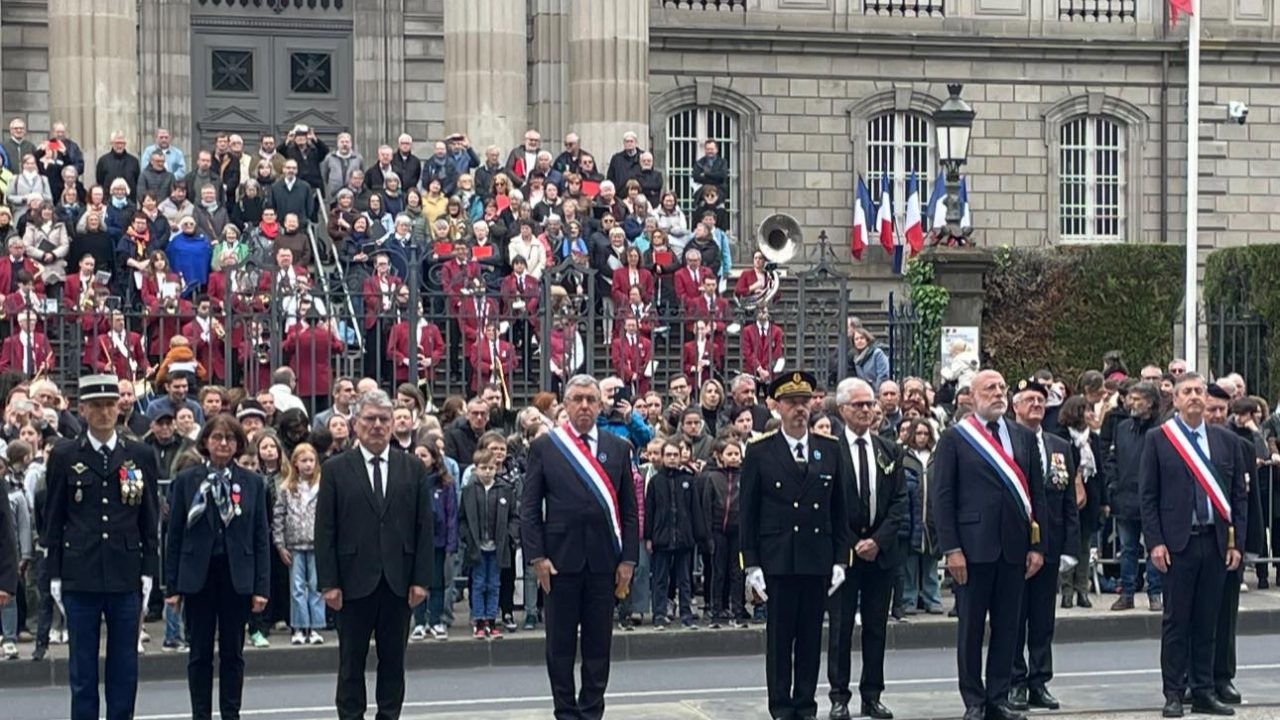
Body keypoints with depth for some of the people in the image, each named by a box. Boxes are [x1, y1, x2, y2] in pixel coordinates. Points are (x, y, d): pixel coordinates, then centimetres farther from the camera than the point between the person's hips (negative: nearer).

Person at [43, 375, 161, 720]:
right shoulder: (64, 456, 3)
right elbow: (53, 520, 5)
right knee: (82, 668, 4)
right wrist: (55, 574, 0)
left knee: (124, 665, 6)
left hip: (126, 577, 1)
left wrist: (149, 571, 2)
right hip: (80, 578, -1)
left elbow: (150, 520, 8)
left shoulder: (141, 456, 6)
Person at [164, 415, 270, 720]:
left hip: (237, 577, 1)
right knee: (200, 654, 5)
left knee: (233, 652, 6)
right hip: (198, 576, -1)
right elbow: (175, 535, 2)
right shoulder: (186, 480, 1)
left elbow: (261, 537, 4)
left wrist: (261, 586, -2)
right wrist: (172, 586, -3)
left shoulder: (252, 483, 4)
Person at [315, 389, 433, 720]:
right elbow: (325, 531, -1)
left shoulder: (413, 468, 7)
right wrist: (329, 583, -8)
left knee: (393, 660, 8)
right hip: (354, 581, -2)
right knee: (351, 662, 5)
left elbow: (424, 528, 5)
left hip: (399, 582, 2)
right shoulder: (336, 469, 1)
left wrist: (421, 579, -2)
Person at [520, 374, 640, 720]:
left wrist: (628, 559, 0)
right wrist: (537, 557, -7)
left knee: (599, 642, 5)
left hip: (604, 560, 1)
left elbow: (629, 510, 7)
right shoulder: (544, 447, 3)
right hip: (560, 558, -1)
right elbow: (529, 509, 1)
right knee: (561, 642, 5)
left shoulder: (618, 448, 8)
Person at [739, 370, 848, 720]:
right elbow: (748, 513, 0)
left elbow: (839, 510, 11)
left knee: (811, 637, 7)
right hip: (777, 560, -2)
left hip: (818, 560, 3)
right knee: (779, 638, 2)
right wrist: (751, 564, -5)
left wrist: (840, 559, 5)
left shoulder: (829, 450, 8)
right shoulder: (759, 452, 0)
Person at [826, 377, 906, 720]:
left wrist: (879, 540, -7)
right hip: (841, 549, -4)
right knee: (840, 626, 0)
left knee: (877, 626, 7)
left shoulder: (890, 451, 9)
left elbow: (899, 502, 6)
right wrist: (852, 544, -10)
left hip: (882, 549, 4)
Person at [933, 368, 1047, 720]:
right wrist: (951, 549, -10)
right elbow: (943, 497, -3)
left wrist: (1037, 546, 3)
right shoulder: (955, 438, 0)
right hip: (974, 544, -3)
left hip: (1014, 546, 4)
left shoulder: (1024, 438, 11)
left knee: (1007, 625, 6)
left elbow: (1037, 494, 11)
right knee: (971, 626, 2)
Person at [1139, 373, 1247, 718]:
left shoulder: (1226, 441, 9)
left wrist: (1236, 542, 2)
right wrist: (1155, 542, -8)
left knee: (1207, 621, 7)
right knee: (1176, 621, 1)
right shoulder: (1158, 440, 1)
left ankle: (1204, 692, 14)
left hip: (1216, 542, 3)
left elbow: (1238, 494, 10)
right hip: (1177, 543, -3)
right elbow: (1147, 495, -1)